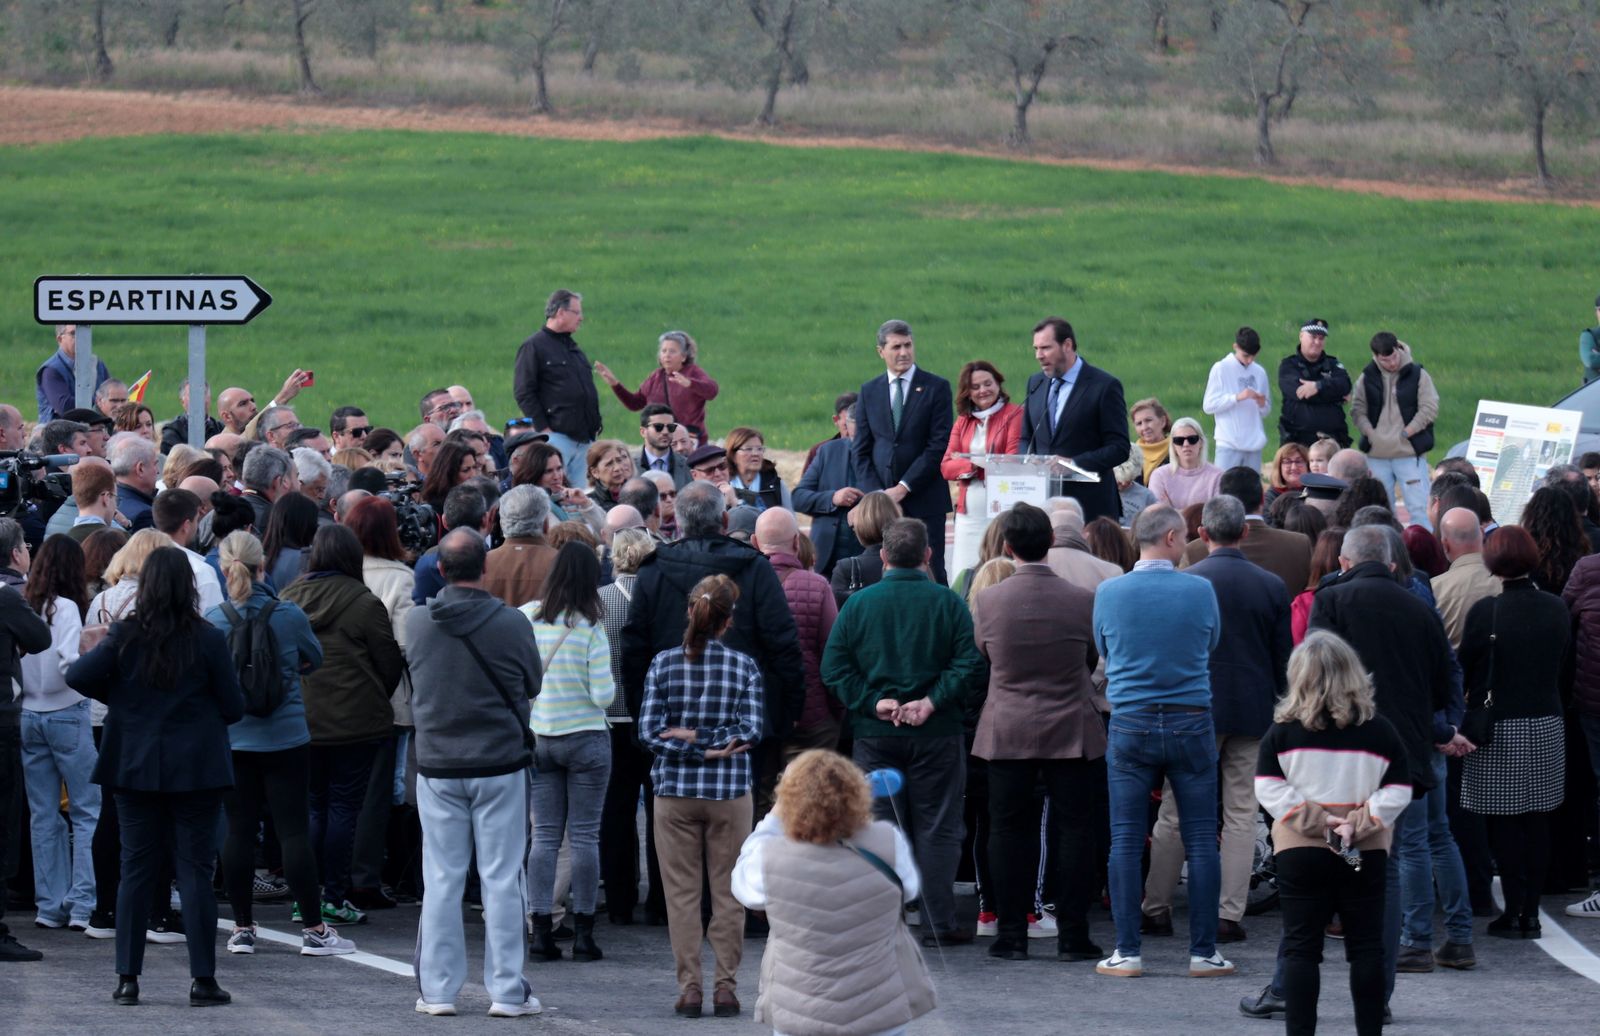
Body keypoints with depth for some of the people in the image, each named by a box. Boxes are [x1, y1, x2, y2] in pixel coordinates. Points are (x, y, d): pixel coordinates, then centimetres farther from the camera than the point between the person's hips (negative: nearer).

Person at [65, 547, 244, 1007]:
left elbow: (78, 677, -11)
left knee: (136, 870, 8)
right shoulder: (208, 640, -9)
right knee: (195, 872, 2)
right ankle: (203, 979, 1)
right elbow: (233, 707, -4)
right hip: (196, 770, -1)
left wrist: (117, 697, 6)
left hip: (136, 766, 2)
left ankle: (127, 977, 7)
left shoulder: (125, 636, -6)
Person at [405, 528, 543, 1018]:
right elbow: (533, 685, 2)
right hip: (500, 763, -2)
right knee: (502, 880, 3)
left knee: (441, 879, 8)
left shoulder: (416, 623, -5)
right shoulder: (510, 623, -11)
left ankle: (437, 990, 10)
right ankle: (507, 991, 5)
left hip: (437, 764, 2)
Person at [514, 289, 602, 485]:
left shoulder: (573, 347, 21)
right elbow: (523, 393, -9)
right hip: (556, 436, -8)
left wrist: (595, 424, 16)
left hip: (583, 438, 8)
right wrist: (543, 428, -15)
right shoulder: (535, 347, -3)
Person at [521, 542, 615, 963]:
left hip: (537, 738, 3)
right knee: (585, 837, 3)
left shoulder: (526, 618, -4)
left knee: (544, 837, 7)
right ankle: (583, 934, 5)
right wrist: (610, 688, 8)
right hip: (585, 738, -3)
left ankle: (540, 931, 2)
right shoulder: (590, 629, -12)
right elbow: (602, 694, -14)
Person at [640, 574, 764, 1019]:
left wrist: (692, 744, -6)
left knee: (681, 893, 6)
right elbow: (752, 729, -11)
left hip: (674, 793, 0)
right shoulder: (743, 666, -4)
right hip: (730, 792, 0)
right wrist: (712, 743, -7)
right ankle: (726, 987, 6)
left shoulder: (663, 664, -2)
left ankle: (689, 987, 5)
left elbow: (649, 730, -7)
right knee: (728, 893, 7)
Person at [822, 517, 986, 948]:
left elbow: (833, 669, -4)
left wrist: (872, 702, -7)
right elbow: (970, 663, -11)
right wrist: (933, 700, -12)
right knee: (937, 827, 4)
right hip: (936, 735, -1)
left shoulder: (858, 604, 1)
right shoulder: (947, 602, -3)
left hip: (874, 734, 1)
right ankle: (939, 923, 3)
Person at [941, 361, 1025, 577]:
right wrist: (973, 464, -11)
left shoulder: (1014, 415, 0)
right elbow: (946, 467, 8)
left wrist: (968, 464, -6)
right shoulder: (963, 421, 16)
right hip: (968, 513, 5)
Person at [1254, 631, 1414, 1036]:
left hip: (1299, 852, -1)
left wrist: (1308, 818, -7)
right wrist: (1360, 824, -7)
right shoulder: (1380, 731, -1)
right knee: (1366, 946, 8)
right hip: (1367, 854, 1)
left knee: (1301, 948, 2)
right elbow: (1398, 790, -4)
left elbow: (1268, 789, -7)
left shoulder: (1282, 732, -3)